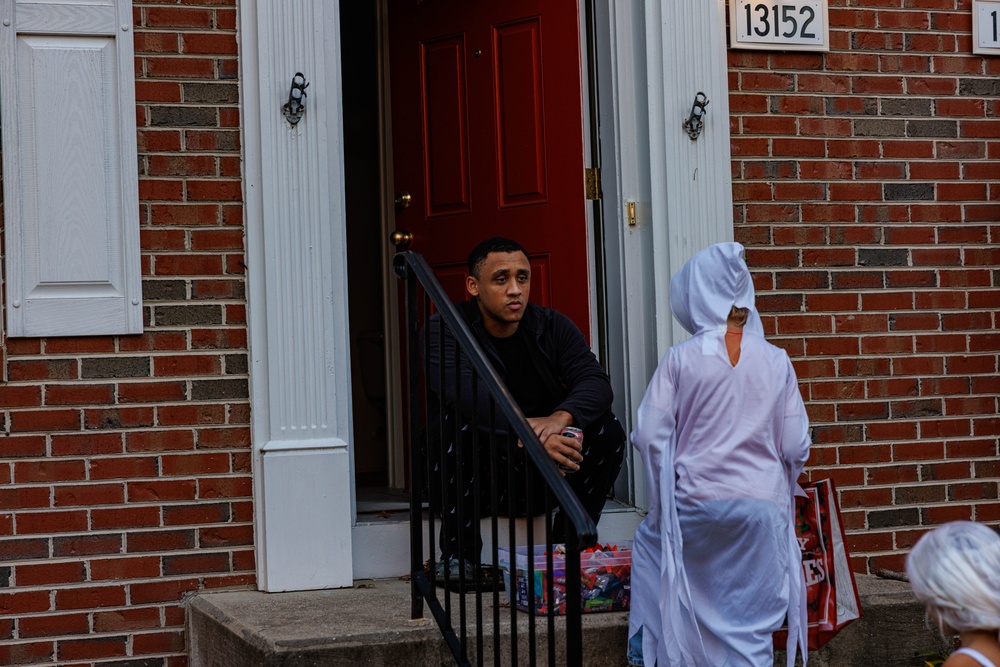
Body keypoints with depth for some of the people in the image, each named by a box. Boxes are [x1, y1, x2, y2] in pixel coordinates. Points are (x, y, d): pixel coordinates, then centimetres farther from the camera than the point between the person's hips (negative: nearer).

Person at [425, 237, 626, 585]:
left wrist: (561, 418, -38)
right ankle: (458, 556, -18)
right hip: (475, 477, -3)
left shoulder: (552, 326, 0)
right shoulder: (444, 330, -12)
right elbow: (463, 392, -32)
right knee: (455, 427, -32)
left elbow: (595, 381, -15)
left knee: (606, 430, -18)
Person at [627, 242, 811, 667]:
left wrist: (663, 499, 9)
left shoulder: (681, 359, -6)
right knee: (751, 625, 7)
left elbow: (649, 436, -7)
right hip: (762, 508, 1)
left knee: (651, 542, 30)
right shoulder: (776, 361, 0)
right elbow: (796, 447, 0)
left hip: (696, 505, -1)